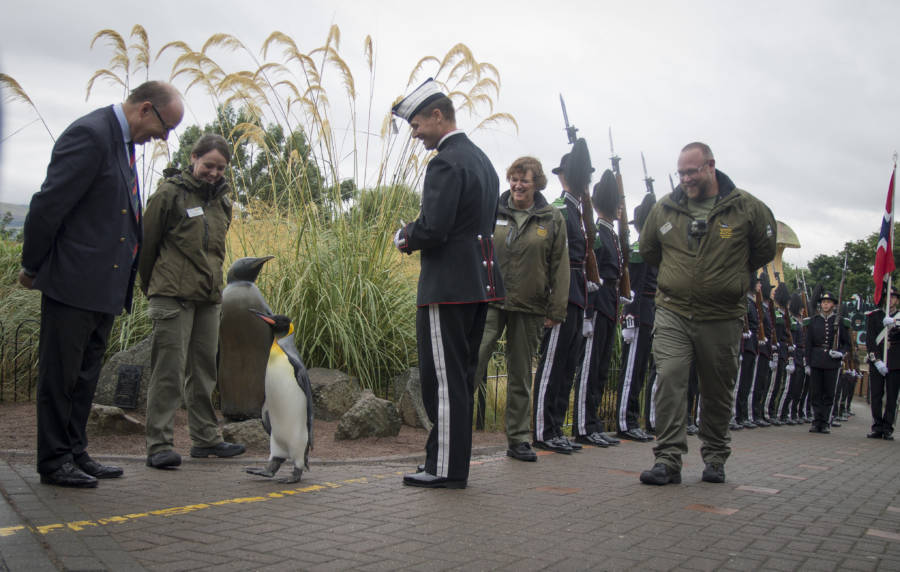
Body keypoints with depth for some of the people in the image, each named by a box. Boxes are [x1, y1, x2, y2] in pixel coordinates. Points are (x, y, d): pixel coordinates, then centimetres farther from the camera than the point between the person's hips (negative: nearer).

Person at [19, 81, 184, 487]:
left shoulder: (122, 140, 15)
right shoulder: (90, 134, -16)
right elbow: (49, 205, -17)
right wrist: (32, 267, -8)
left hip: (104, 284, 9)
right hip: (73, 281, -9)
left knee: (85, 375, 15)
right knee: (61, 374, 2)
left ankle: (75, 453, 25)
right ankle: (54, 462, 13)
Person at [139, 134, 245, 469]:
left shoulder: (221, 200, 15)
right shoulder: (170, 193, -4)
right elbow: (147, 241, 1)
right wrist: (151, 286, 8)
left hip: (208, 295, 7)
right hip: (173, 295, -6)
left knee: (204, 370, 11)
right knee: (169, 370, -8)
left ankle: (205, 439, 19)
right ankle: (160, 445, -4)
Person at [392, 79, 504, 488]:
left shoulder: (446, 162, -13)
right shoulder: (482, 160, 18)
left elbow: (433, 228, -22)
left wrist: (405, 239, -1)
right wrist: (416, 236, 16)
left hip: (448, 286, -10)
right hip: (479, 283, 10)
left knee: (444, 378, -4)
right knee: (462, 376, 14)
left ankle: (445, 469, 2)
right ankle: (453, 464, 22)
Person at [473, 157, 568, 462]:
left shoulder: (553, 219, 6)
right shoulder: (491, 212, 6)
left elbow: (559, 267, 5)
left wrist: (556, 310, 0)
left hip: (529, 308, 1)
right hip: (490, 301, -1)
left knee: (521, 376, 9)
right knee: (473, 361, -15)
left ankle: (519, 439, 18)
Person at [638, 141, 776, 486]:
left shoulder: (746, 208, -3)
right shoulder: (664, 209, 2)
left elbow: (764, 250, 12)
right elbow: (648, 250, 19)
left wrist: (731, 277, 13)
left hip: (722, 318, 0)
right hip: (673, 313, 1)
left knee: (718, 391, 10)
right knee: (669, 379, -14)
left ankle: (715, 457, 27)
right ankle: (668, 459, -10)